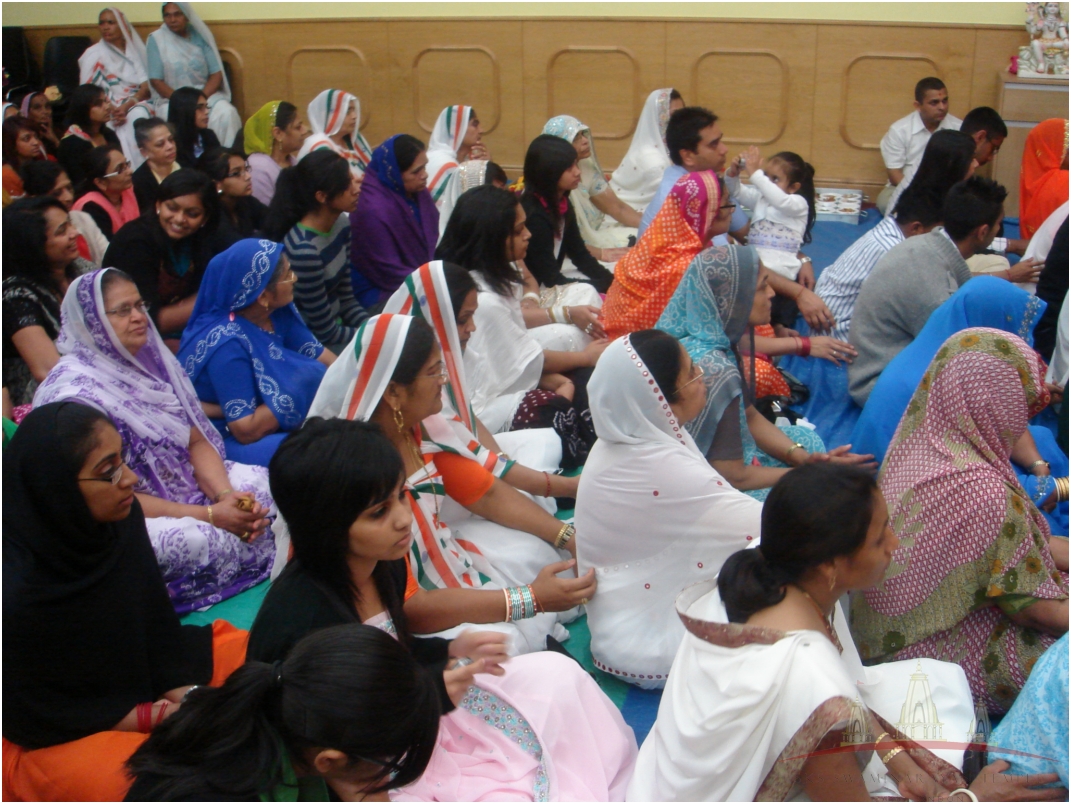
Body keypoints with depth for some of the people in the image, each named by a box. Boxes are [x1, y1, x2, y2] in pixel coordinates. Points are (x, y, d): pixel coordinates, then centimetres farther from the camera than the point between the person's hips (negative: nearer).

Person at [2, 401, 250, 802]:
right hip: (51, 736, -6)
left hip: (131, 675, 7)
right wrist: (159, 716, -19)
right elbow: (34, 716, -18)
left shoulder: (121, 517, -16)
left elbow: (156, 621, -1)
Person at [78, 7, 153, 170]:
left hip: (136, 103, 3)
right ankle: (130, 169, -38)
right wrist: (111, 110, -19)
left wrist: (127, 106, -17)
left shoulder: (134, 50, 14)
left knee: (139, 115, -35)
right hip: (107, 109, -2)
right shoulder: (93, 54, 6)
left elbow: (146, 87, 3)